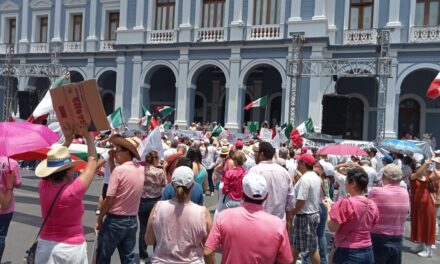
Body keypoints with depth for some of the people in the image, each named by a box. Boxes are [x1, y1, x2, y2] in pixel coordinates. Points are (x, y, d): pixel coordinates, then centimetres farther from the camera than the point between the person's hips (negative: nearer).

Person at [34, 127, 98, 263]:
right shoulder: (73, 191, -24)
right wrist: (88, 136, -2)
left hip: (45, 245, 5)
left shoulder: (43, 186, -9)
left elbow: (54, 162, 10)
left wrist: (68, 140, 11)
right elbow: (93, 161, -13)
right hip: (70, 248, -5)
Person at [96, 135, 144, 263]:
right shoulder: (141, 169, 1)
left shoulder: (119, 170, -18)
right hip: (132, 220, 6)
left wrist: (99, 219, -4)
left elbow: (109, 200, -17)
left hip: (115, 220, -6)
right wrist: (111, 161, 6)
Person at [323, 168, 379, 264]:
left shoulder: (345, 203, -20)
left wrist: (329, 208, 0)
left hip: (348, 253, -7)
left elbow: (332, 228, -15)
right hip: (368, 252, 7)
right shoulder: (372, 205, 0)